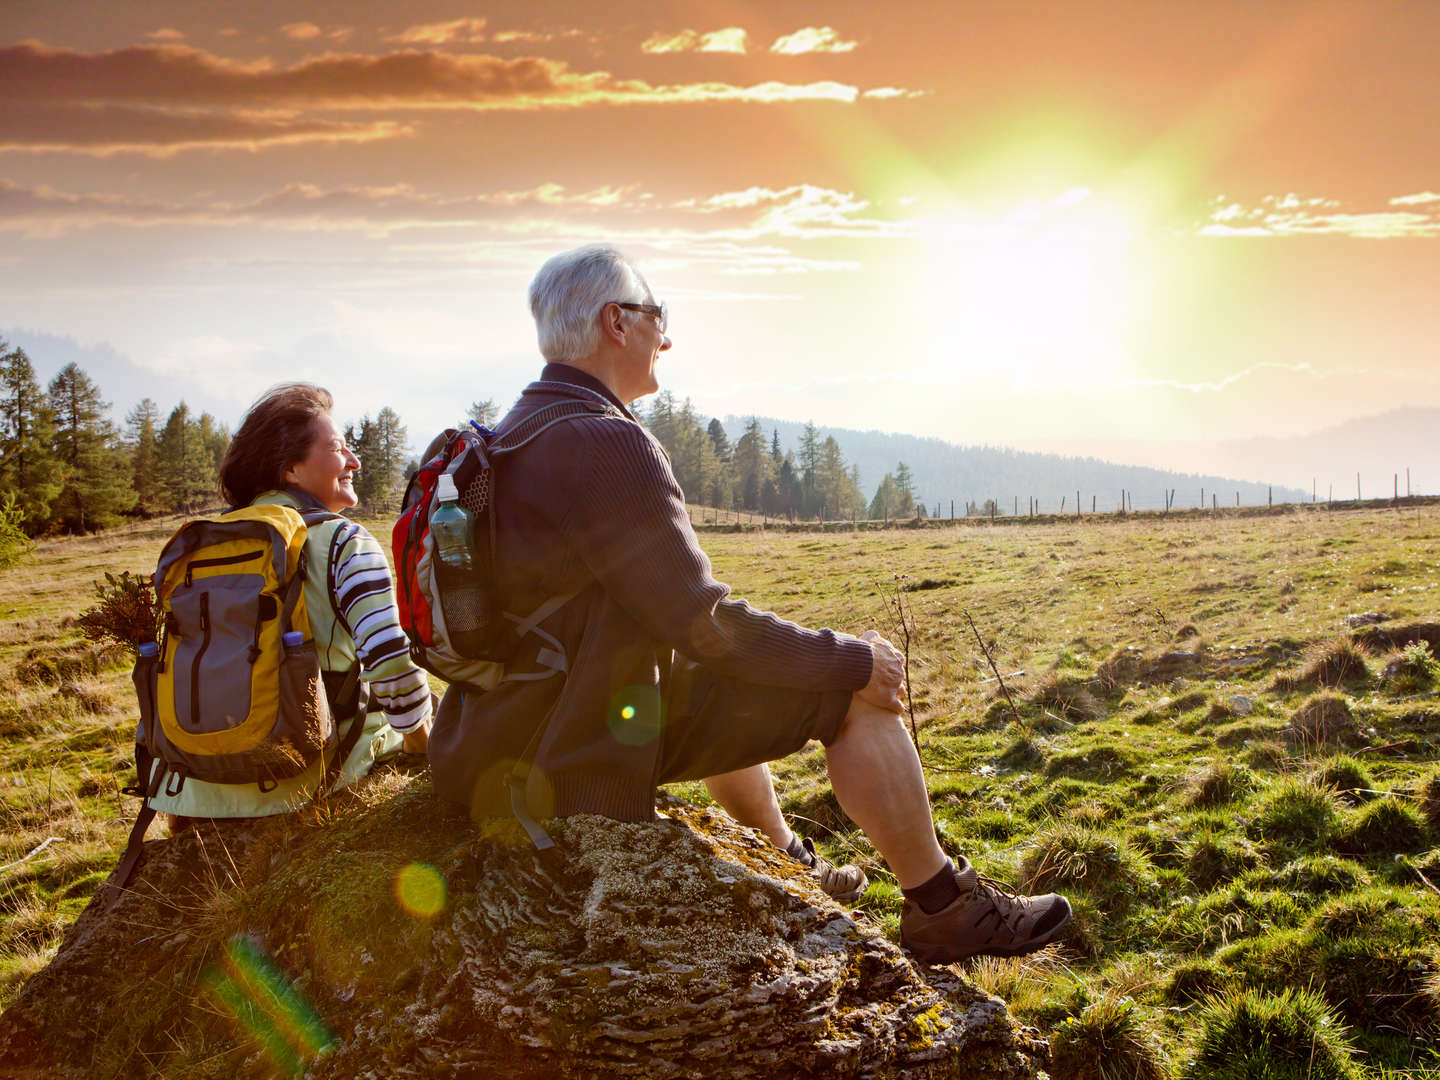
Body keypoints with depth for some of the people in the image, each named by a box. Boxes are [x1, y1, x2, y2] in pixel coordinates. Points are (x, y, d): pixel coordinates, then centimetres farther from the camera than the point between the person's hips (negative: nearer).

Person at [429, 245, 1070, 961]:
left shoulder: (511, 436, 11)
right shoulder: (607, 444, -21)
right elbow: (705, 627, -21)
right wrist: (853, 658, -8)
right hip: (583, 762, -10)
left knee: (721, 683, 33)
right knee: (856, 694, -4)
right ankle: (942, 908, 11)